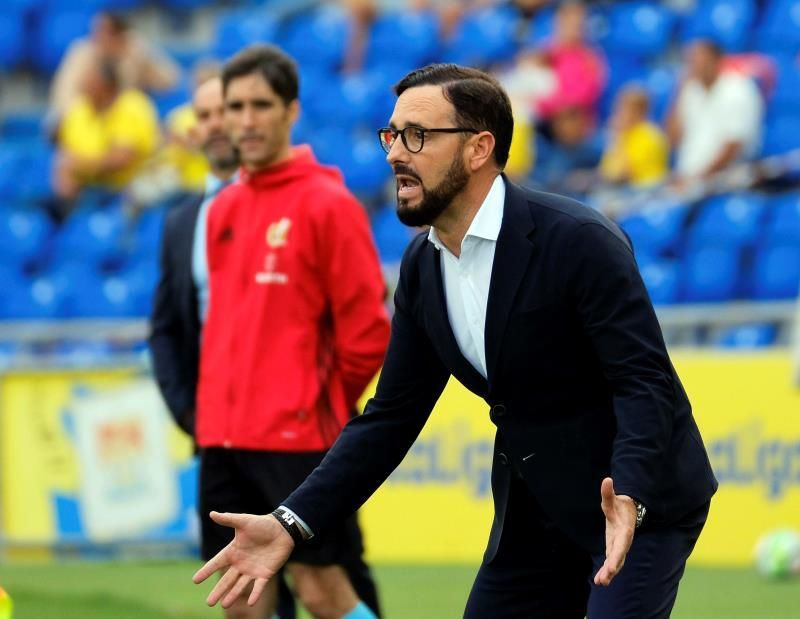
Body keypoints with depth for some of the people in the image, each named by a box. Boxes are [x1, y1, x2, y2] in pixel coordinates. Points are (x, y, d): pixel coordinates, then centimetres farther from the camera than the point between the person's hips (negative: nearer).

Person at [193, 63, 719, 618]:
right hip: (535, 510, 7)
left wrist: (627, 501, -41)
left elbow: (646, 382, -24)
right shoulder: (422, 267, 1)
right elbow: (393, 415, 5)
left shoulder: (579, 240, -21)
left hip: (637, 501, -7)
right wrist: (290, 525, -5)